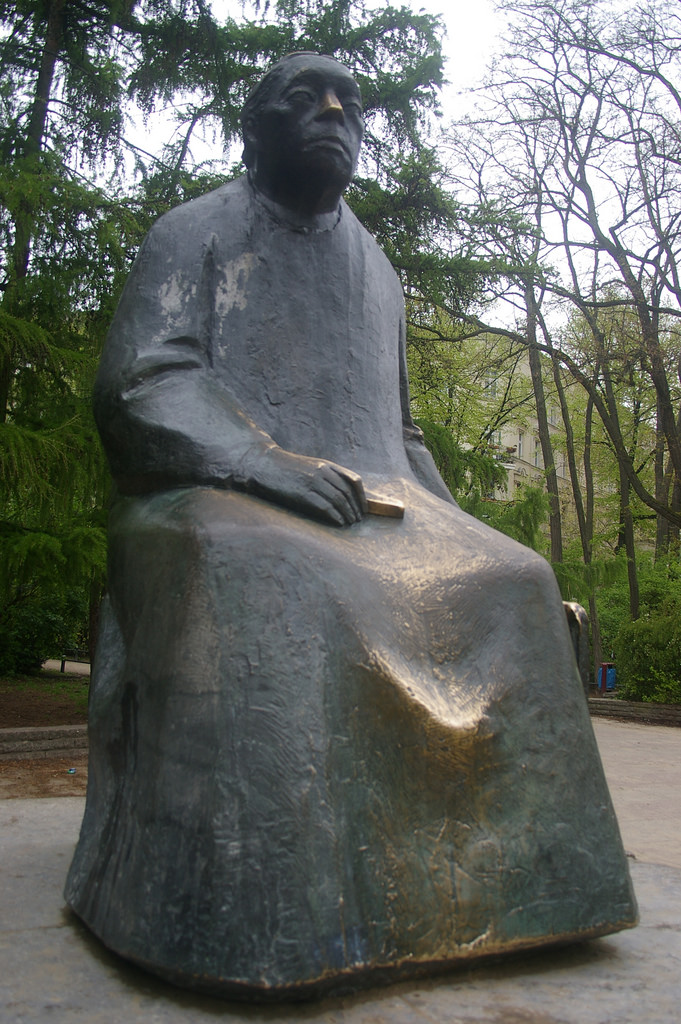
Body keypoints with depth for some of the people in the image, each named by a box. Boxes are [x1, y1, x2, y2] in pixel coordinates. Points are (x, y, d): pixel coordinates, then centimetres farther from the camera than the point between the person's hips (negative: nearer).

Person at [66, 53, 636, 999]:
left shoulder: (377, 274, 26)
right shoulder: (196, 234, 9)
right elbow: (139, 385, -6)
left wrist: (443, 520, 9)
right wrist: (258, 461, -24)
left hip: (369, 506, 6)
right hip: (213, 503, -5)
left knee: (510, 584, -16)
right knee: (268, 586, -38)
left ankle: (494, 873, -9)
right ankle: (269, 919, -30)